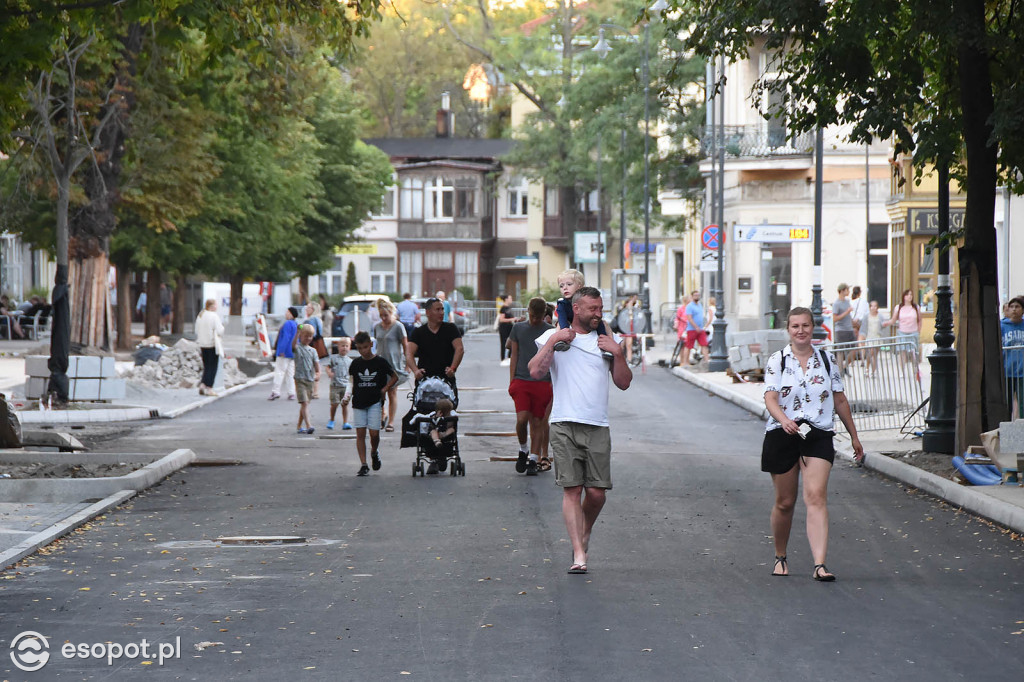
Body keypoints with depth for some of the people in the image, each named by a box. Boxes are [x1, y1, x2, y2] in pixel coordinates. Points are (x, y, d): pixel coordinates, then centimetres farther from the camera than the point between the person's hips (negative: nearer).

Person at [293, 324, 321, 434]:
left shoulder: (312, 350, 12)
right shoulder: (298, 347, -1)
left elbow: (316, 363, 8)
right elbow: (294, 343, -24)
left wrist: (318, 374, -9)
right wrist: (298, 331, -36)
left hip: (310, 380, 5)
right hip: (300, 379, -5)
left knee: (305, 404, 11)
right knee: (304, 402, -16)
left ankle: (299, 426, 21)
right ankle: (308, 425, -24)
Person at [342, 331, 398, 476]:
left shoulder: (380, 362, -2)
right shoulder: (356, 363, 5)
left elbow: (395, 377, 9)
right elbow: (351, 383, 13)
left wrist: (385, 389, -2)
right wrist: (347, 396, -1)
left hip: (375, 402, -2)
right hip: (358, 402, 2)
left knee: (374, 432, -8)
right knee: (360, 433, -3)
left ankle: (374, 452, 25)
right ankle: (363, 465, 0)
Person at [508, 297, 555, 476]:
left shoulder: (551, 331, 3)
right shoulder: (518, 328, 9)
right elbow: (514, 356, 13)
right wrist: (511, 381, 7)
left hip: (542, 383, -1)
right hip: (521, 381, 1)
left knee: (537, 423, 0)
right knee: (522, 419, -14)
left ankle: (533, 460, 8)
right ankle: (523, 450, 11)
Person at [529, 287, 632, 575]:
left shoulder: (606, 341, 16)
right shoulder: (554, 337, 8)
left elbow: (623, 383, 12)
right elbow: (535, 372, -5)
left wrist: (618, 353, 0)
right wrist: (552, 341, -9)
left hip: (597, 426, 3)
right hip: (565, 424, -2)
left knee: (597, 492, -2)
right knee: (572, 489, -9)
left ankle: (584, 534, 28)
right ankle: (579, 555, -10)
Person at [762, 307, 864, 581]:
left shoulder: (827, 360, 9)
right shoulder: (777, 361, 2)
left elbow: (839, 400, 17)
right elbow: (770, 398, -9)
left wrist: (854, 436, 19)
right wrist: (784, 420, -29)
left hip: (819, 435, 0)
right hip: (782, 435, 0)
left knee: (816, 497, -15)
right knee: (785, 502, 7)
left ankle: (820, 564, -23)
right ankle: (780, 557, 29)